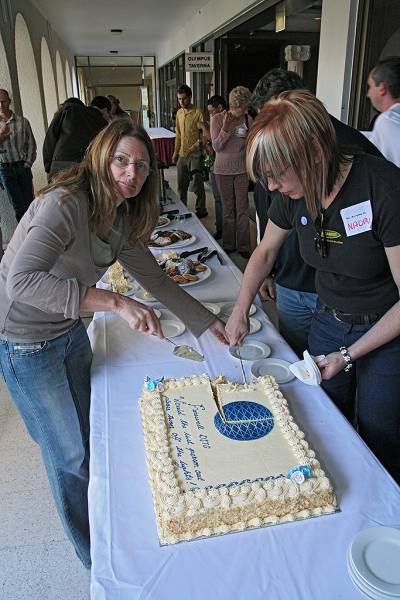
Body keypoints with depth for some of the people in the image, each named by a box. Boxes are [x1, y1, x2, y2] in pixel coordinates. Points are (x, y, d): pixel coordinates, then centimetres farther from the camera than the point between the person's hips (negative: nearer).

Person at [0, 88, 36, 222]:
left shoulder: (22, 121, 2)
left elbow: (31, 144, 5)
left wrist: (27, 164, -1)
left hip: (22, 166, 0)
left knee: (29, 202, 1)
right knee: (18, 206, 1)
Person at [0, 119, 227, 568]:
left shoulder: (123, 217, -1)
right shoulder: (65, 203, -28)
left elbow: (154, 279, 7)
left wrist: (207, 322, 6)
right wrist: (115, 303, -44)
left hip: (70, 331, 8)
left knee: (90, 435, 23)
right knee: (70, 454, 6)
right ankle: (96, 557, 34)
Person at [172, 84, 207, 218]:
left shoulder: (198, 112, -10)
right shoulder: (179, 113, 11)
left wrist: (194, 147, -26)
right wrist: (175, 152, 16)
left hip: (195, 155, -6)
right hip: (182, 154, 7)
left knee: (197, 184, -4)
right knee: (181, 185, 13)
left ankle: (201, 210, 8)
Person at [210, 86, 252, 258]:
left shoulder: (248, 120, -1)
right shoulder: (217, 119, -5)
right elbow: (216, 147, -10)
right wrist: (225, 128, -20)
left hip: (242, 169, 1)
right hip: (223, 170, -1)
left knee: (242, 208, 2)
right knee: (227, 208, 8)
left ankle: (243, 245, 10)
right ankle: (228, 244, 20)